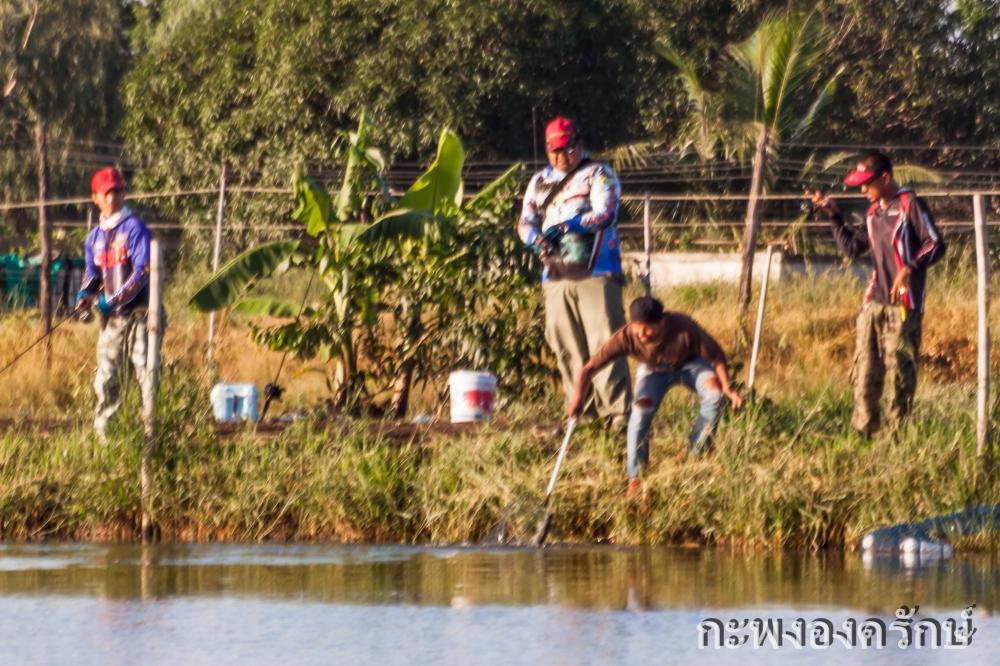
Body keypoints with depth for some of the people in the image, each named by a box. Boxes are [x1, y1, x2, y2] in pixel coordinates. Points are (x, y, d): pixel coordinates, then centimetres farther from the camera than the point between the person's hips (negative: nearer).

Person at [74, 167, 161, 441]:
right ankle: (103, 434, 15)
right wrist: (85, 296, -6)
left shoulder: (134, 228, -7)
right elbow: (92, 274, 17)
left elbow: (142, 272, -15)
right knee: (105, 377, 6)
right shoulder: (95, 236, 13)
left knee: (146, 371, -8)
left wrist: (113, 300, -22)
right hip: (111, 316, 6)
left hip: (138, 313, -6)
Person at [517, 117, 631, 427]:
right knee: (566, 348, 4)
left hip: (595, 273, -6)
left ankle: (618, 411, -18)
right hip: (555, 276, 6)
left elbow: (605, 213, -10)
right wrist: (537, 238, -8)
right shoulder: (540, 181, 21)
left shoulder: (598, 175, 4)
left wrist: (568, 225, -23)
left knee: (605, 343, -14)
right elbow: (525, 221, 15)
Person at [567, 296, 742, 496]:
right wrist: (578, 397, -51)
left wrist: (727, 388, -31)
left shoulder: (684, 328, -39)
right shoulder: (626, 337, -36)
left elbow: (717, 356, -23)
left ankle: (697, 454, -8)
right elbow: (589, 368, -35)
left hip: (689, 363, 0)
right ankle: (636, 479, -16)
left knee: (714, 390, -28)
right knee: (642, 408, -26)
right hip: (654, 370, 0)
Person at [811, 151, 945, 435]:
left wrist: (909, 268, -24)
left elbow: (936, 244, -11)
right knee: (864, 369, 3)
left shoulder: (910, 204, -6)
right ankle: (863, 430, 6)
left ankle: (896, 431, -1)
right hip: (874, 302, 7)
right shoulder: (874, 212, 17)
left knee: (898, 369, -6)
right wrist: (834, 215, 15)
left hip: (902, 303, -7)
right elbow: (852, 248, 23)